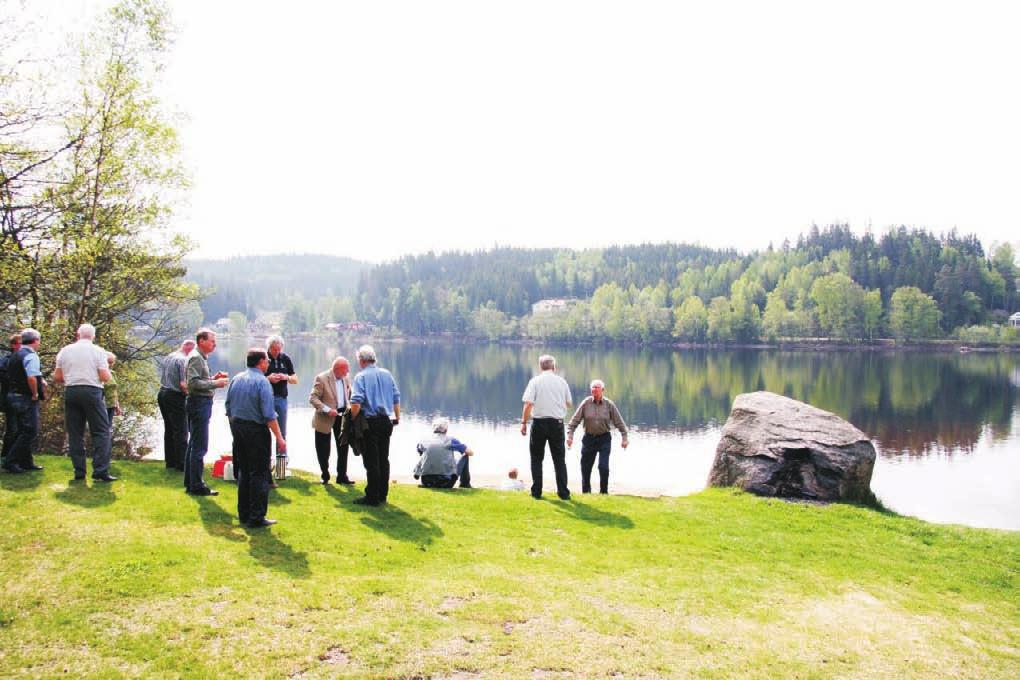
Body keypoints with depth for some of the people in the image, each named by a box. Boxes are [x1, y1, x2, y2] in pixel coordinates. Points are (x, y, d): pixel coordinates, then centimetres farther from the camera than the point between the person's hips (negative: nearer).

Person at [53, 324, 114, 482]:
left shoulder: (65, 350, 9)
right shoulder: (98, 351, -1)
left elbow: (57, 378, 9)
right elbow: (105, 377, -8)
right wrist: (107, 371, 13)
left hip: (70, 391, 4)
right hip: (92, 391, -3)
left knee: (75, 433, 9)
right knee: (101, 432, 0)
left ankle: (79, 471, 7)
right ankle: (100, 471, -9)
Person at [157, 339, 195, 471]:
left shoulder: (168, 357, 12)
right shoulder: (184, 360, -15)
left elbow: (161, 378, 17)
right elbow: (183, 384, -20)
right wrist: (189, 394, -6)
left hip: (163, 393, 9)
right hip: (176, 397, -9)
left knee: (169, 430, 14)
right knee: (181, 431, -3)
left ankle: (170, 461, 19)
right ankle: (181, 463, -3)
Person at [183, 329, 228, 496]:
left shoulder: (200, 357, 18)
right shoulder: (196, 358, -13)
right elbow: (193, 383, -23)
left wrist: (213, 378, 9)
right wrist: (215, 384, -21)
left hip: (200, 403, 11)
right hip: (199, 402, -11)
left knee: (194, 445, 15)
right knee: (200, 447, -8)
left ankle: (190, 482, 23)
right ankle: (196, 486, -4)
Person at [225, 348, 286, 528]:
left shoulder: (236, 379, 8)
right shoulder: (262, 381, -14)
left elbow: (228, 408, 13)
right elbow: (269, 414, -18)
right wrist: (279, 438, -16)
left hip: (237, 428, 7)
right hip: (256, 430, -7)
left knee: (243, 471, 16)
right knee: (259, 473, -1)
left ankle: (244, 514, 22)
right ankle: (256, 517, -1)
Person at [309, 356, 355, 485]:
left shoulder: (346, 378, 3)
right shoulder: (321, 378, -14)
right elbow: (313, 398, -17)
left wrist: (349, 407, -2)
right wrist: (327, 410, -26)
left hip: (342, 416, 5)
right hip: (325, 419, -5)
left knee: (343, 447, 8)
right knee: (323, 450, 6)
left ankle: (342, 476, 18)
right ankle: (325, 476, 22)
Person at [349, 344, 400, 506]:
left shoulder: (361, 376, -9)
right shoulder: (387, 374, 8)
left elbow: (356, 403, -20)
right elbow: (396, 398, 10)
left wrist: (352, 419, -7)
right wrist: (397, 417, 19)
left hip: (370, 422, -6)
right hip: (386, 421, 6)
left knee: (371, 461, -1)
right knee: (383, 459, 13)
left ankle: (372, 497, 2)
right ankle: (382, 494, 19)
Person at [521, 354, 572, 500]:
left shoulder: (535, 381, -5)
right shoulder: (561, 381, 3)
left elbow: (528, 404, -11)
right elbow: (568, 404, 10)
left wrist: (524, 423, -5)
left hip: (539, 422, -2)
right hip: (557, 422, 2)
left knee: (536, 458, 9)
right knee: (559, 459, 10)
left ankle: (536, 492, 8)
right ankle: (563, 492, 8)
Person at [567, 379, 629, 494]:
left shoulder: (609, 404, -5)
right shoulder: (586, 403, -5)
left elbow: (619, 422, 1)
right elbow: (575, 420, -3)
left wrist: (624, 438, -2)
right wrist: (570, 435, -10)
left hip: (604, 438, -1)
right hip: (589, 438, 1)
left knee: (603, 466, -11)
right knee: (585, 467, 7)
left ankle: (604, 492, 7)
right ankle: (585, 492, 25)